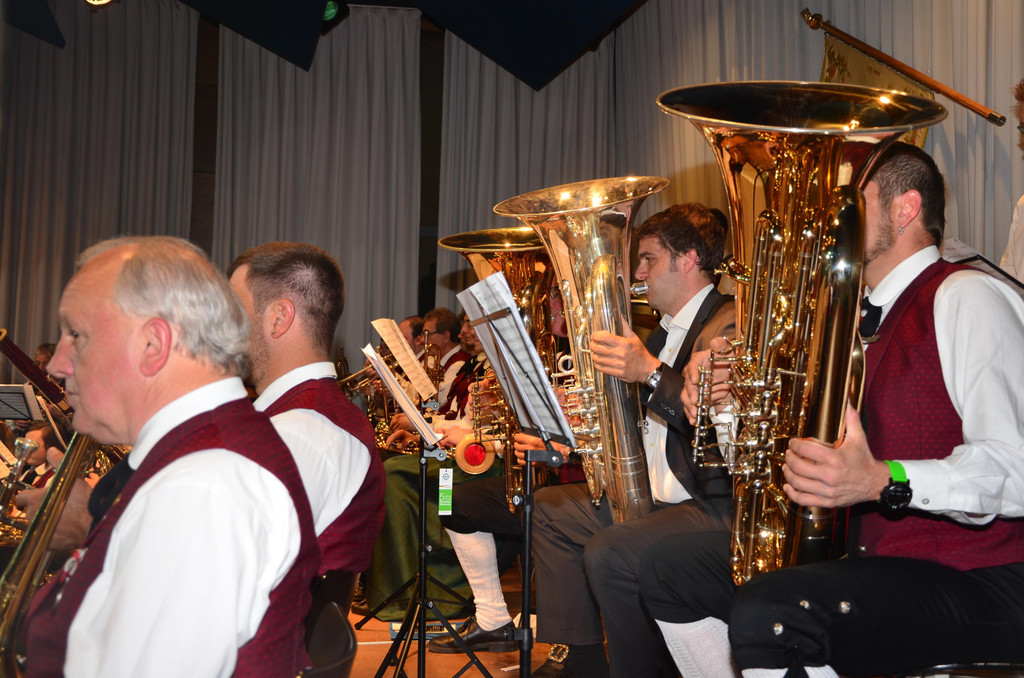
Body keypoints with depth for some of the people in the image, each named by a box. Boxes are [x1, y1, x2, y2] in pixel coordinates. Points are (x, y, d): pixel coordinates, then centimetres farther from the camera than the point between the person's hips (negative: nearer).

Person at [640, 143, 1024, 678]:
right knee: (669, 568, 6)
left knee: (766, 616, -34)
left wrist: (884, 482, -35)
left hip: (975, 583, -9)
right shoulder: (865, 321, 19)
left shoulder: (965, 298, -10)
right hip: (869, 553, 9)